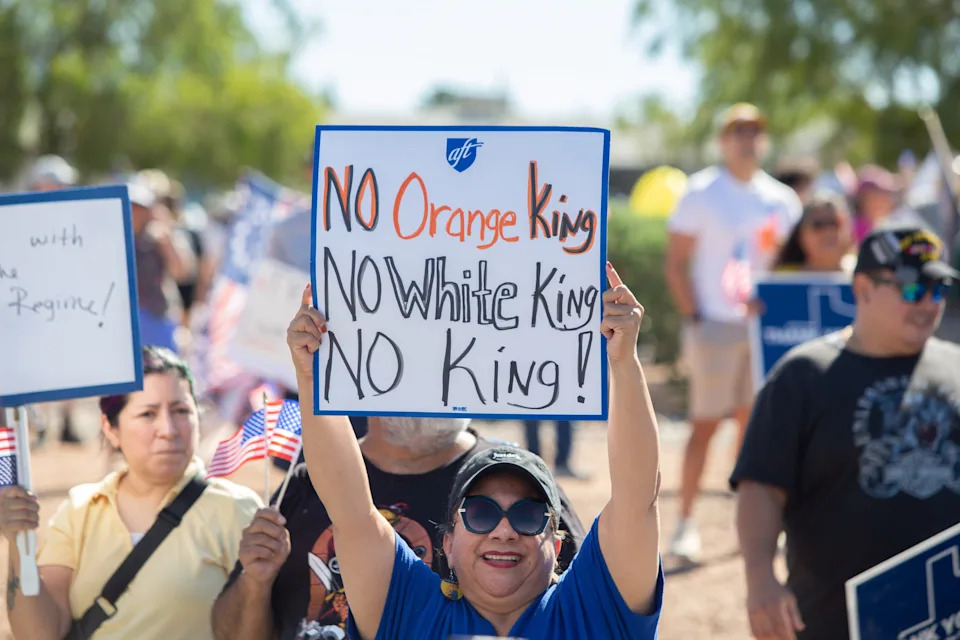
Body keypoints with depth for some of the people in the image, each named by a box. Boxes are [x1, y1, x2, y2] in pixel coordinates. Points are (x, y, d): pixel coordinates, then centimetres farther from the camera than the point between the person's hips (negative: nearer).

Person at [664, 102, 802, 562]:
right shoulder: (701, 193, -3)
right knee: (705, 422, -7)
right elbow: (676, 261, -4)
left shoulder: (781, 200, 11)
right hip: (716, 325, -5)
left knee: (754, 421, 7)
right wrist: (693, 317, -11)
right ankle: (686, 521, -3)